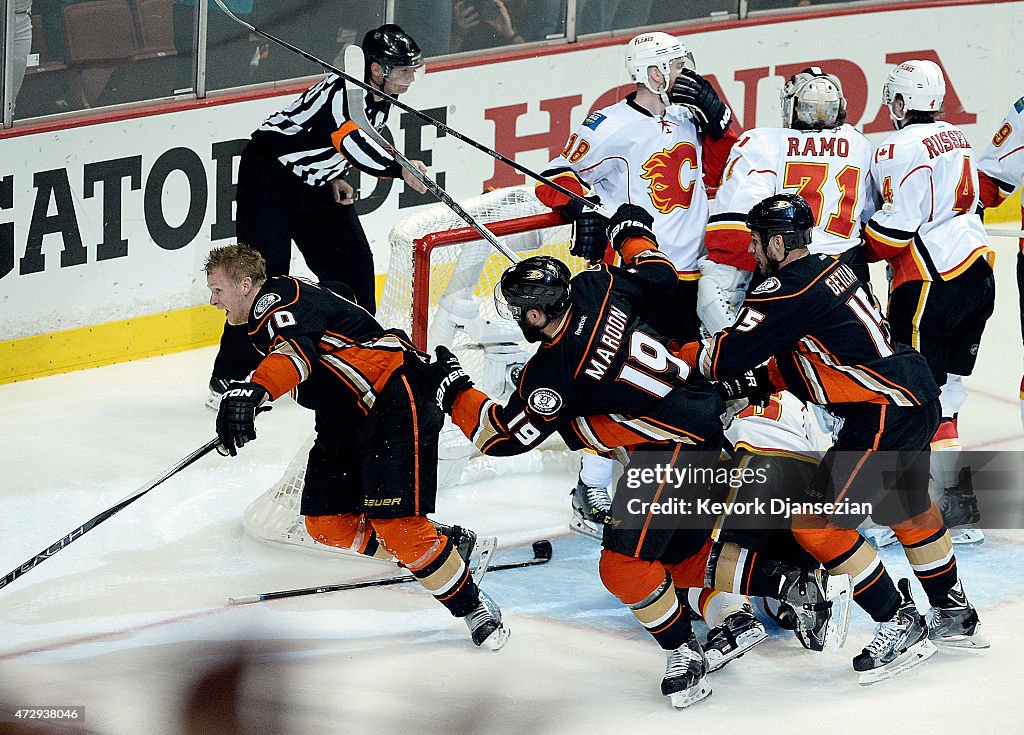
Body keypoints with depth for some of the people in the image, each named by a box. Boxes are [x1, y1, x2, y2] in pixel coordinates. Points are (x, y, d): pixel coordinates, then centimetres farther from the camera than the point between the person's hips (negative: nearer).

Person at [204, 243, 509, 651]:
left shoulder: (279, 300, -18)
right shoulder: (267, 313, 15)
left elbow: (296, 350, -41)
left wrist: (253, 391, -58)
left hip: (395, 403, -11)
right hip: (345, 417, 11)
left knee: (395, 524, -18)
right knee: (326, 522, 6)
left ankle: (472, 606, -2)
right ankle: (447, 544, 18)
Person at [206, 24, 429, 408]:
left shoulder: (380, 100, 1)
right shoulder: (341, 90, -27)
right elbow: (351, 142, -42)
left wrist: (337, 177, 2)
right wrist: (399, 170, -42)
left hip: (317, 183, 9)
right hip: (270, 174, -9)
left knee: (353, 262, 7)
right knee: (266, 273, -13)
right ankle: (230, 378, -10)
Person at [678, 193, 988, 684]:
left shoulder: (788, 290, -16)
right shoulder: (828, 270, 13)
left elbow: (727, 357, -15)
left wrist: (681, 354, 2)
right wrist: (757, 379, 11)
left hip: (885, 413, -10)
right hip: (917, 392, 10)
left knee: (818, 526, -7)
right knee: (908, 509, 28)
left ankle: (900, 626, -1)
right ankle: (955, 616, 42)